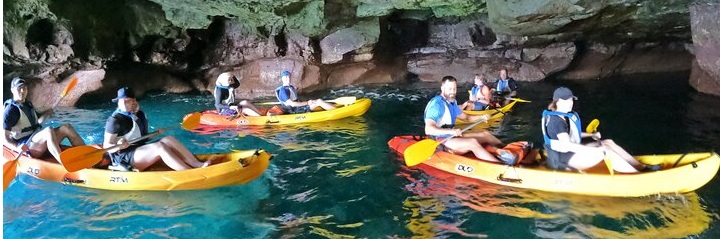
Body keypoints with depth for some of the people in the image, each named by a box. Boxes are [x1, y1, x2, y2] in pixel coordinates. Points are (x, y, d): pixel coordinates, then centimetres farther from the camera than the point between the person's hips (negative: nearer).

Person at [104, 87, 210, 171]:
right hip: (125, 159, -8)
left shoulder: (139, 115, 14)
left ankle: (197, 164, -27)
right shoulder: (115, 120, -11)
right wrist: (119, 146, -32)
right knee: (159, 146, -30)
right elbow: (107, 147, -12)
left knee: (168, 139, -14)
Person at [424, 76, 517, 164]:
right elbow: (428, 129, -28)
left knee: (485, 134, 6)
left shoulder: (452, 102, 12)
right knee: (472, 142, -30)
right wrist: (451, 131, -38)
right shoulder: (436, 104, -18)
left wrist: (481, 117, 3)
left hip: (452, 136, 10)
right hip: (441, 142, -10)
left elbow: (466, 118, 22)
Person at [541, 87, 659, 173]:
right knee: (605, 151, -17)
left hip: (572, 152, 10)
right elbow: (568, 145, -28)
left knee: (609, 143, 2)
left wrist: (591, 135, 14)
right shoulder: (556, 121, -22)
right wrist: (597, 150, -26)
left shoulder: (566, 115, 11)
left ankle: (643, 168, 4)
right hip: (564, 160, -10)